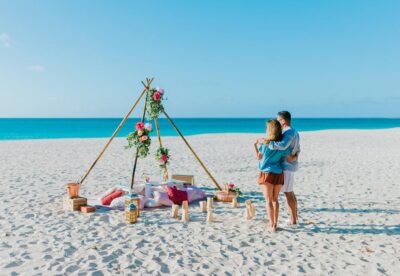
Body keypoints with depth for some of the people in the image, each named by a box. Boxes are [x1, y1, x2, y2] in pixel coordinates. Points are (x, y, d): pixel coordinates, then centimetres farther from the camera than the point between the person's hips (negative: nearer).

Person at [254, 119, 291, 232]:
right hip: (279, 174, 4)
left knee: (268, 200, 3)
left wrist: (255, 145, 14)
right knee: (275, 200, 15)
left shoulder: (264, 142, -10)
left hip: (266, 174, -4)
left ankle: (272, 225, 3)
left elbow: (259, 157, 0)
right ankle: (275, 223, 20)